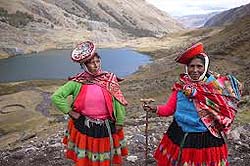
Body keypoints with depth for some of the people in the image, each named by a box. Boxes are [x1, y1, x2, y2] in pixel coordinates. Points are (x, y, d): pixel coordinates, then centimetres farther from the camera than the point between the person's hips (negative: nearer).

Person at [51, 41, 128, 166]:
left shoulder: (110, 80, -8)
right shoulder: (77, 82, -10)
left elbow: (118, 103, -4)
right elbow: (56, 97, -9)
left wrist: (119, 123, -3)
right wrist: (70, 112, -9)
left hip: (106, 128, 1)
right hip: (83, 127, 0)